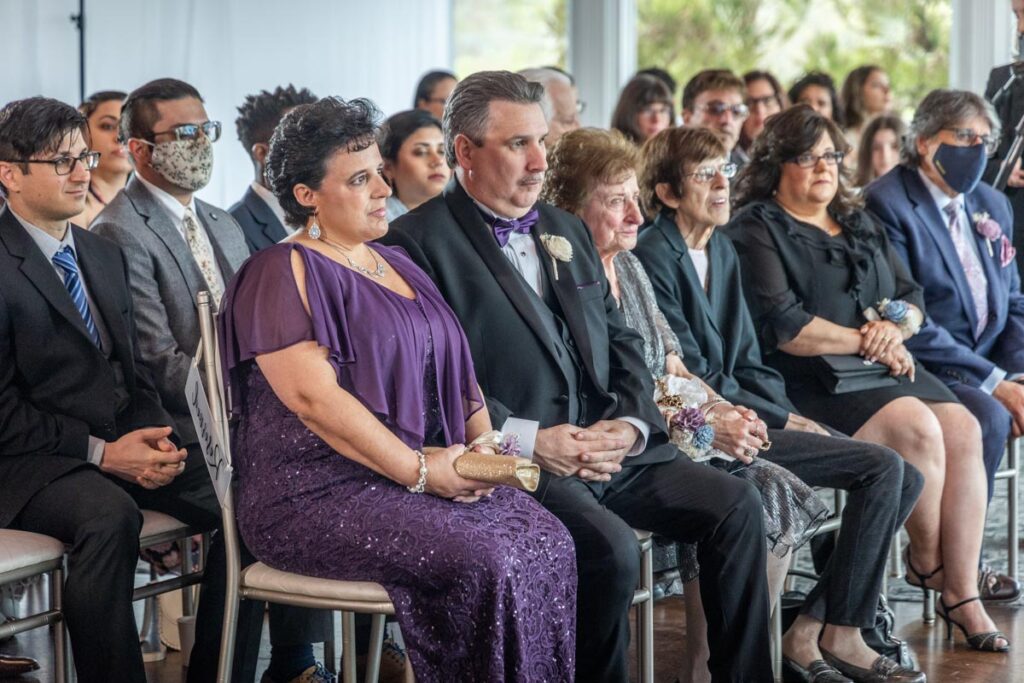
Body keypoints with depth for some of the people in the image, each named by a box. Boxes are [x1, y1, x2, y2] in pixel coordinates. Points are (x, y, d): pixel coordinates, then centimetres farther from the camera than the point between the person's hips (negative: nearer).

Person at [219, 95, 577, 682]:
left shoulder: (394, 263, 21)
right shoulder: (284, 274, -6)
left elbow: (450, 364, 23)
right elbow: (314, 397, -17)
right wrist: (420, 471, -17)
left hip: (431, 472, 8)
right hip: (322, 494, -8)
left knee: (548, 541, -15)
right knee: (486, 562, -27)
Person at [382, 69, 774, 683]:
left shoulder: (568, 231, 21)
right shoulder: (421, 243, -5)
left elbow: (622, 344, 20)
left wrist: (632, 422, 0)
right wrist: (530, 439, -20)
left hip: (610, 447, 7)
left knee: (737, 506, -8)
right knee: (611, 549, -30)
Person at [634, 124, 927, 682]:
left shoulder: (722, 250, 17)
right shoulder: (653, 258, -10)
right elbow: (696, 378, -13)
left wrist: (789, 414, 0)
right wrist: (783, 421, -10)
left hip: (739, 416, 9)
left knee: (905, 478, 0)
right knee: (884, 467, -16)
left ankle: (806, 630, -3)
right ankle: (842, 635, -6)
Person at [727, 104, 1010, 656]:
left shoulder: (861, 226, 24)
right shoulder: (757, 230, -1)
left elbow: (912, 297, 19)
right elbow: (782, 326, -13)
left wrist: (895, 327, -5)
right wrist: (864, 341, -10)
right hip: (809, 382, -7)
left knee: (963, 429, -19)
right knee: (916, 428, -28)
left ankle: (962, 594, -17)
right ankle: (926, 563, -5)